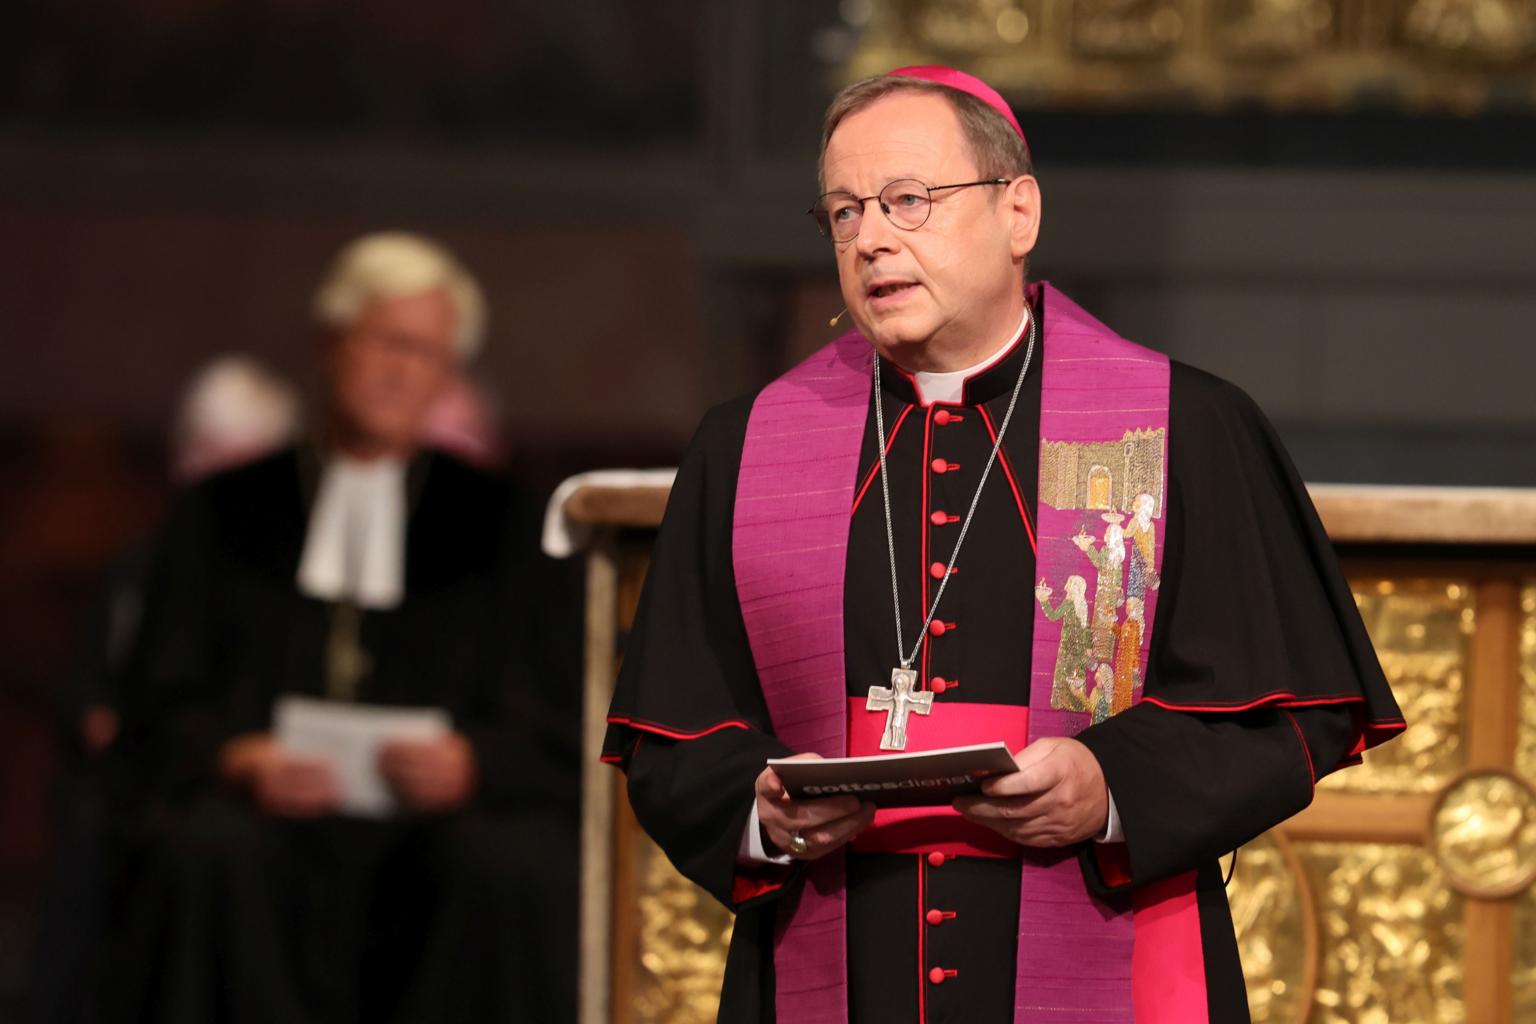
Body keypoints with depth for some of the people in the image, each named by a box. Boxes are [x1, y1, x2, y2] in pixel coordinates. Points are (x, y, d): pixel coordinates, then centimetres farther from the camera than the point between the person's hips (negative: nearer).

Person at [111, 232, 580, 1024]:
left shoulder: (496, 523, 19)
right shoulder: (224, 515, 18)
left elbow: (543, 727, 10)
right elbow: (161, 712, 10)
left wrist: (467, 766, -14)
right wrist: (238, 760, -13)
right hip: (263, 811, 0)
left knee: (517, 869, -34)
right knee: (206, 853, -36)